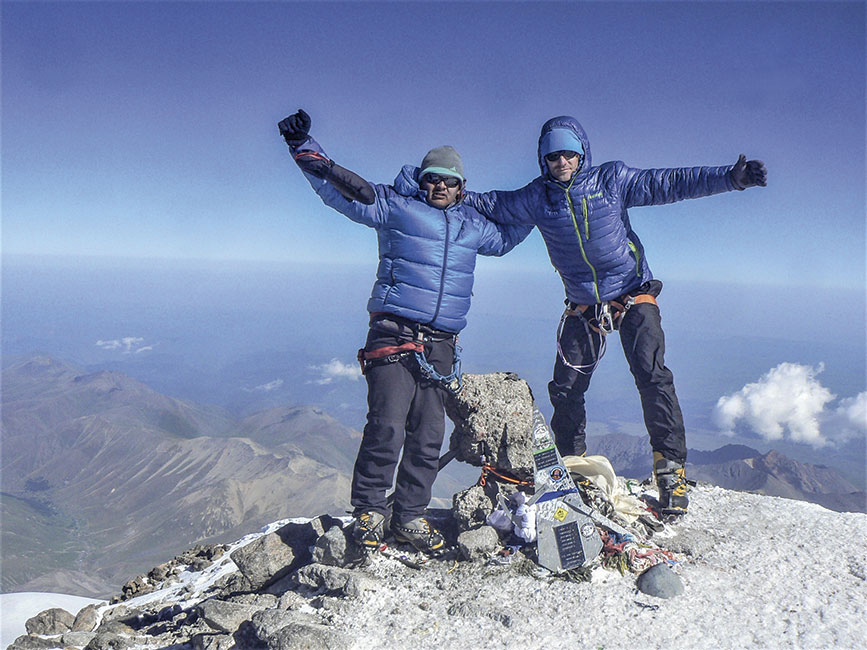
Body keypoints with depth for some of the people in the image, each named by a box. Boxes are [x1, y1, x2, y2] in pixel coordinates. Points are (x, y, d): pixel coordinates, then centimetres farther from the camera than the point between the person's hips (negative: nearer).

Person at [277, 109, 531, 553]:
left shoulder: (472, 225, 21)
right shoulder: (395, 206, 5)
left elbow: (504, 238, 41)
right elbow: (337, 189, 5)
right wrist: (302, 145, -2)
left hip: (440, 345, 5)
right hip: (394, 334, -5)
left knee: (428, 437, 4)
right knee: (387, 426, -14)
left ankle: (410, 516, 16)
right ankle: (369, 511, 3)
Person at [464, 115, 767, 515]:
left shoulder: (611, 180, -5)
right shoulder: (537, 199, 1)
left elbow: (669, 184, -8)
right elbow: (493, 206, 9)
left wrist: (730, 178, -16)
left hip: (632, 296, -2)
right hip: (582, 307, 3)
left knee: (652, 376, -18)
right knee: (565, 390, 1)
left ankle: (671, 468, -8)